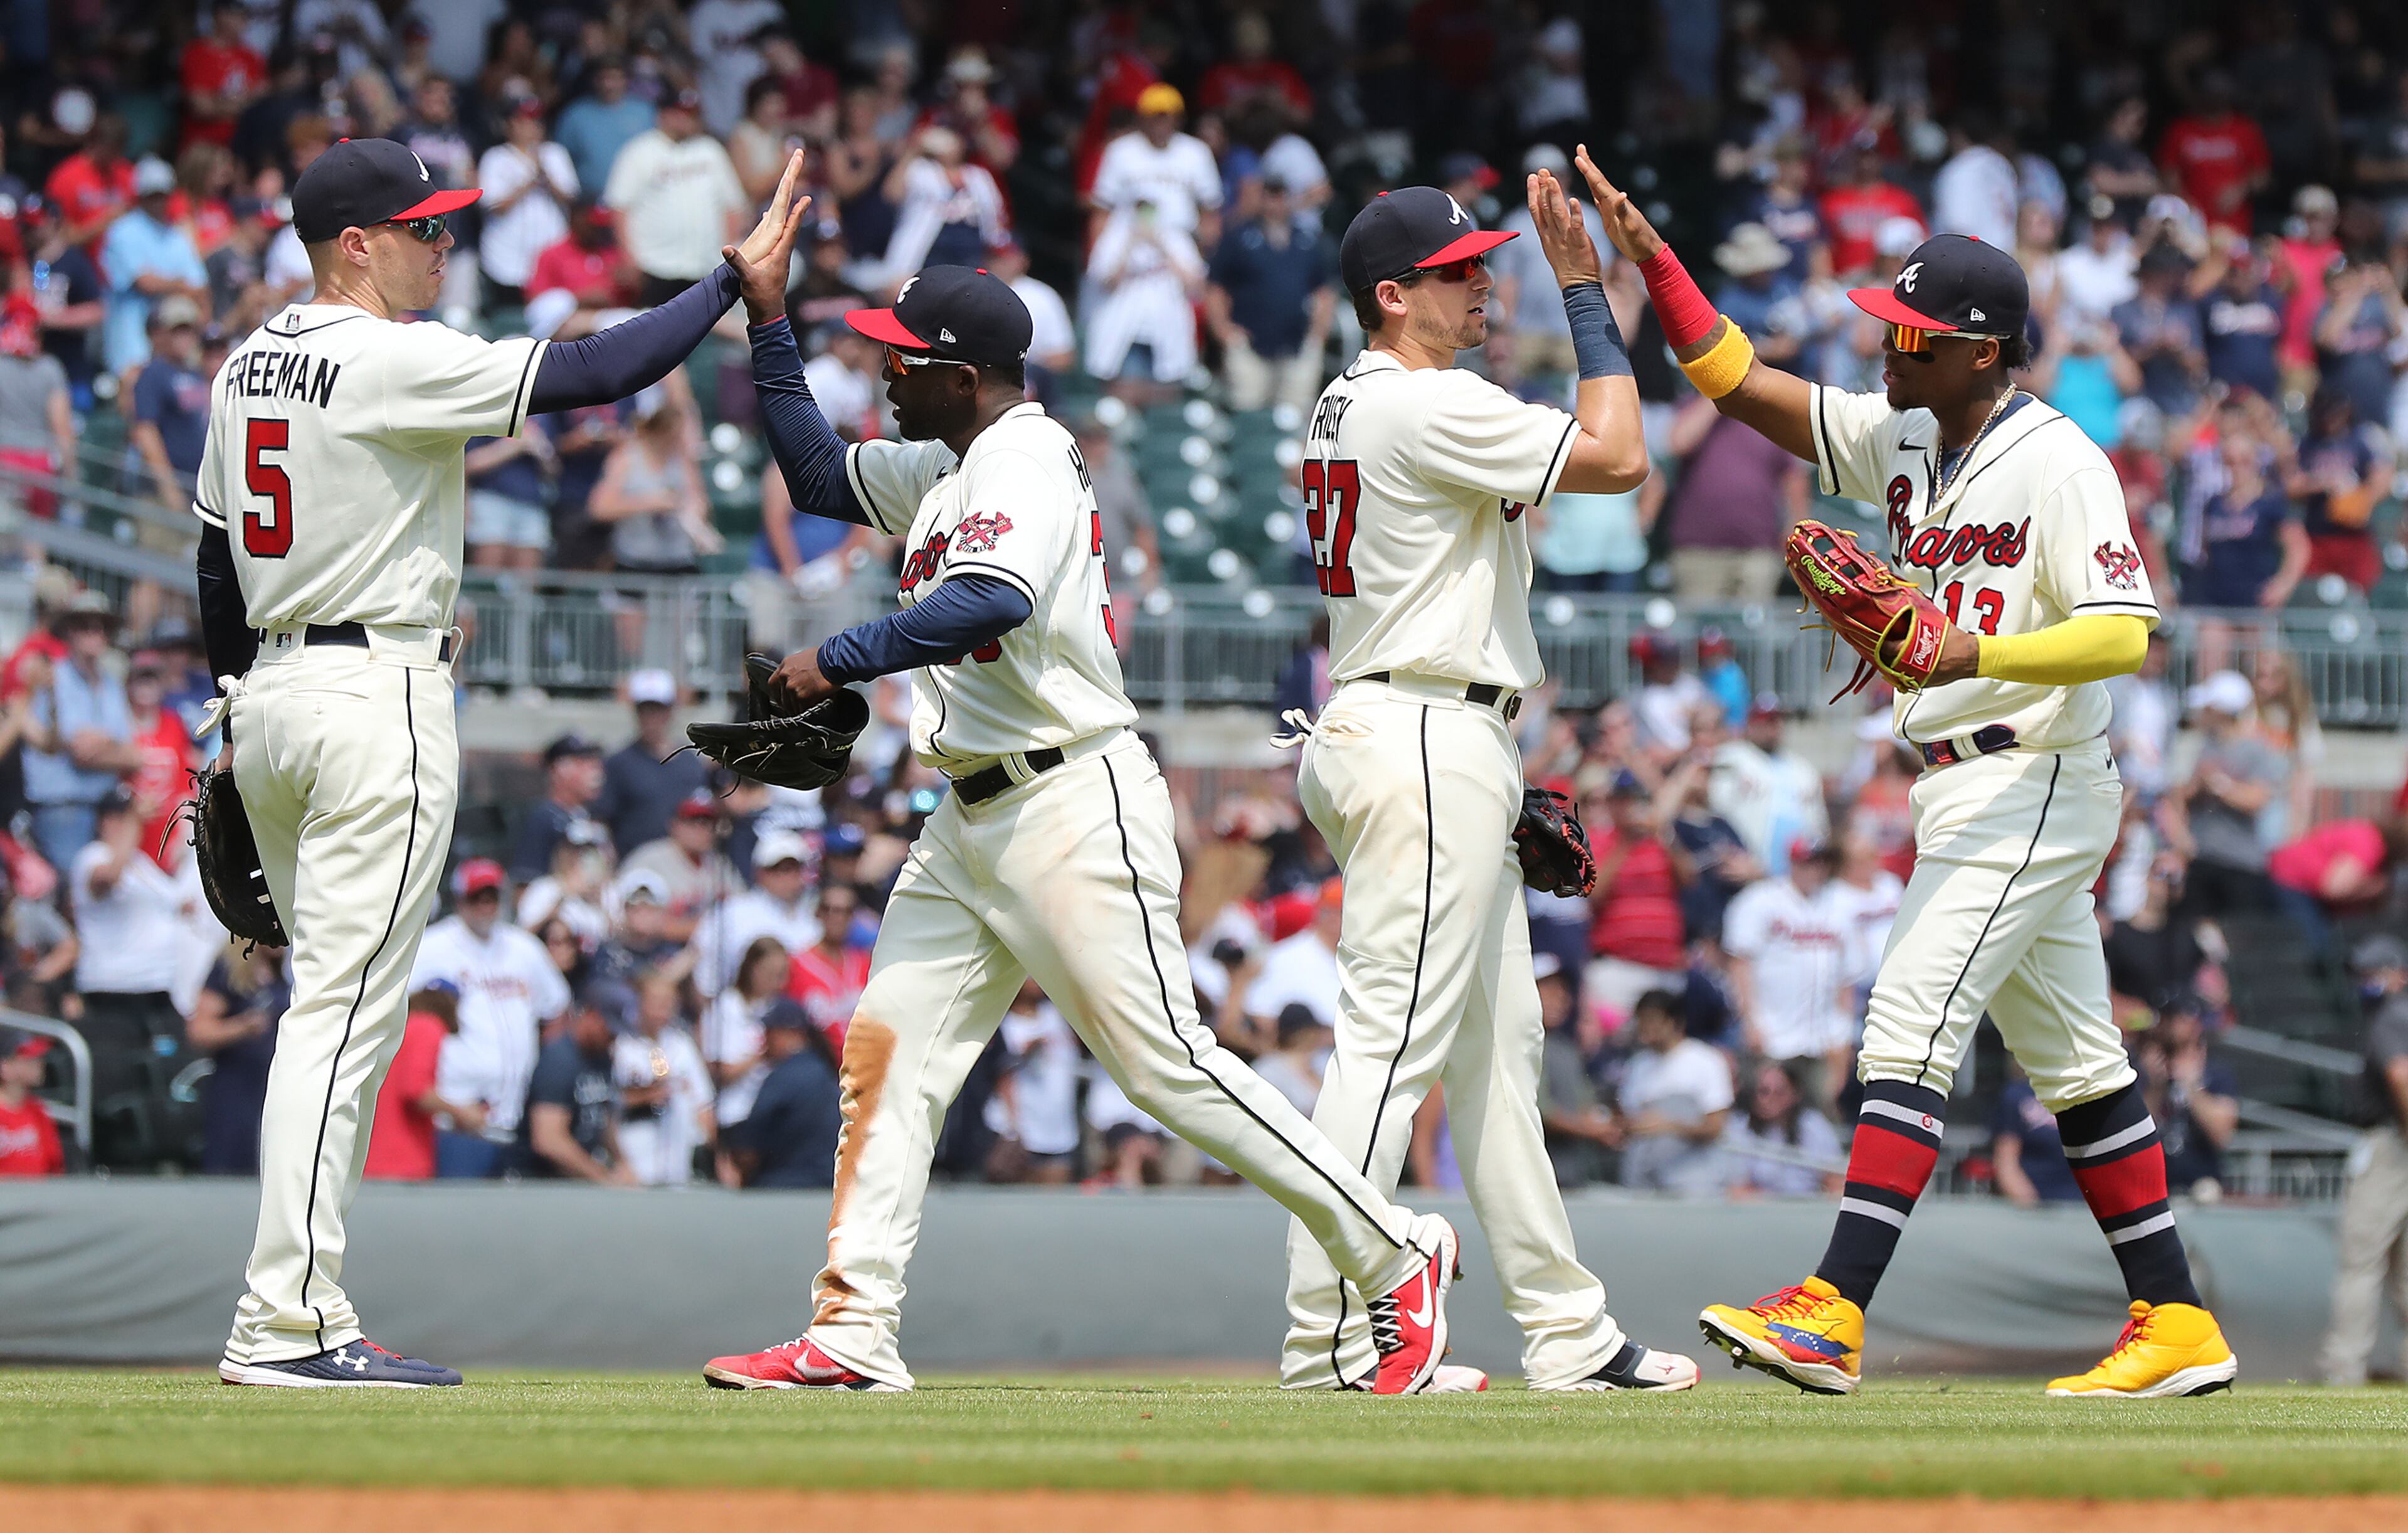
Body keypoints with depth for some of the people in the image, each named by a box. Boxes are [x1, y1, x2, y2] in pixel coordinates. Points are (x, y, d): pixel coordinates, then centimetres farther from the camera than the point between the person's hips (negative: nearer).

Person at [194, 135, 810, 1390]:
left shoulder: (250, 366, 12)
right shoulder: (395, 361, -14)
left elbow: (216, 559, 18)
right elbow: (594, 374, -17)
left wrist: (238, 720, 24)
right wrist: (736, 279, -10)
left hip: (270, 694, 9)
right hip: (376, 700, -9)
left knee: (334, 1008, 13)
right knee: (346, 1012, -9)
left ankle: (301, 1317, 11)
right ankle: (282, 1324, -13)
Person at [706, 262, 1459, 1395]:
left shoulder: (1025, 463, -13)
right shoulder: (941, 472, 18)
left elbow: (990, 603, -31)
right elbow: (816, 473, 30)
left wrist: (835, 662, -28)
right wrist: (768, 321, 22)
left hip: (1073, 804, -10)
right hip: (972, 822, 10)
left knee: (1163, 1064, -10)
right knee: (886, 1046, 0)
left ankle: (1395, 1255, -2)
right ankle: (853, 1334, -2)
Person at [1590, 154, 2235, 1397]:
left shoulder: (2058, 463, -14)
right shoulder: (1897, 439, 10)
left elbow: (2122, 633, -21)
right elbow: (1739, 382, 9)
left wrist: (1976, 652, -33)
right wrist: (1651, 263, -2)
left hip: (2030, 791, -9)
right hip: (1960, 800, 9)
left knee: (1910, 1030, -16)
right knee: (2075, 1063, 11)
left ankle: (1831, 1317, -21)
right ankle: (2176, 1326, 16)